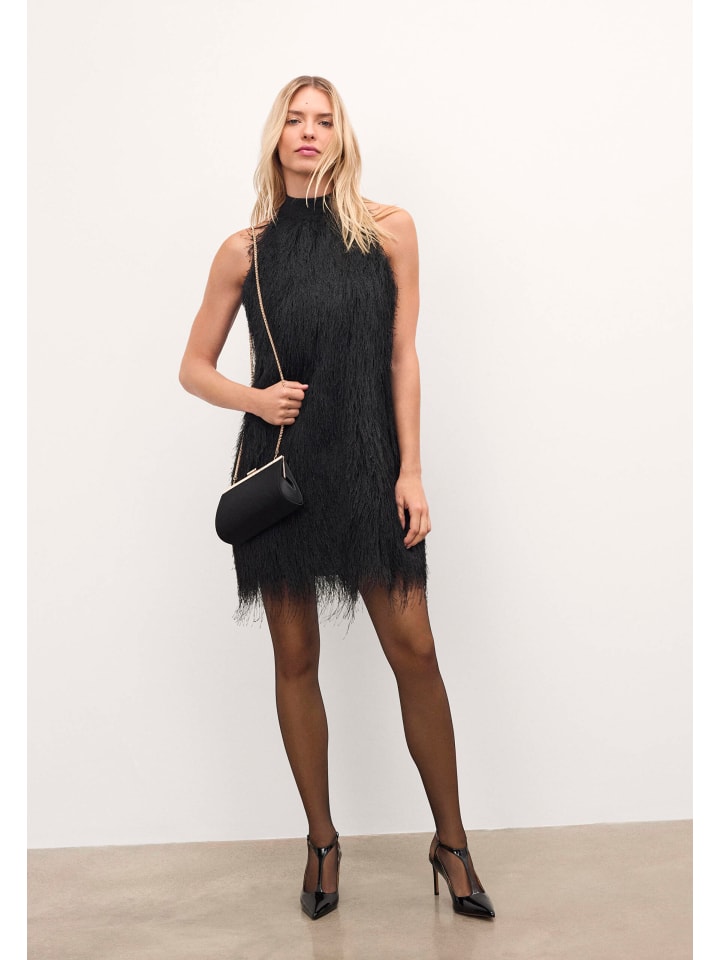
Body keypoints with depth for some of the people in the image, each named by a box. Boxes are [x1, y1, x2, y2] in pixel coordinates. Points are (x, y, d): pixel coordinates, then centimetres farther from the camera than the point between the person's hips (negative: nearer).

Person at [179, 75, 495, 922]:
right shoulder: (245, 250, 5)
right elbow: (194, 367, 11)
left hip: (368, 466, -1)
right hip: (279, 470, 1)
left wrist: (410, 470, -4)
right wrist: (255, 399, -9)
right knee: (295, 659, 7)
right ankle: (322, 842, 24)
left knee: (413, 651, -3)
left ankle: (451, 842, 16)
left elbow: (403, 356, 2)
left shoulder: (387, 230, 3)